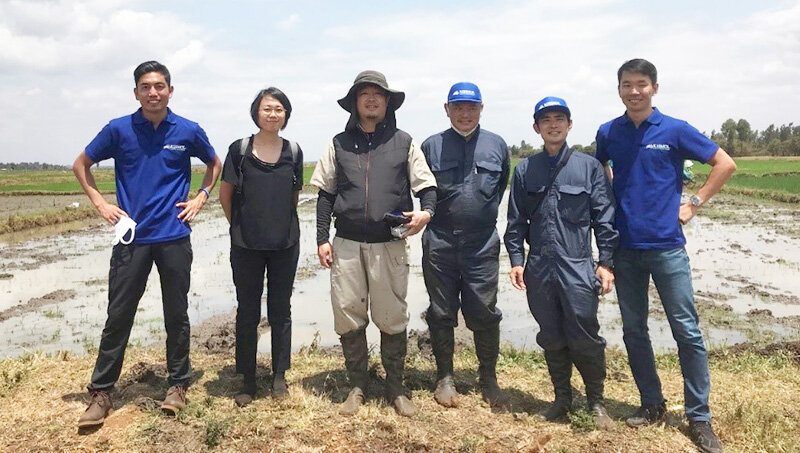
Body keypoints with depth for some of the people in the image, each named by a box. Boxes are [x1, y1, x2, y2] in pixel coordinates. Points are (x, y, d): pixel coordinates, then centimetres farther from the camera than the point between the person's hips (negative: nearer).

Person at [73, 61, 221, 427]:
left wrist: (201, 197, 6)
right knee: (118, 315, 3)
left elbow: (214, 164, 19)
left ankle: (178, 385, 22)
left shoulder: (189, 131, 1)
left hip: (174, 236, 0)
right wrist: (100, 203, 2)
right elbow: (81, 165, 13)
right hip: (131, 236, 0)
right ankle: (101, 392, 14)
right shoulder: (119, 129, 1)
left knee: (176, 314, 8)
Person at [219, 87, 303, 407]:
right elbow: (225, 194, 6)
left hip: (285, 245, 1)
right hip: (247, 246, -1)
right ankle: (247, 381, 18)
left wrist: (283, 224, 10)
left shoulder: (293, 152, 4)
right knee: (247, 312, 6)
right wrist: (241, 225, 8)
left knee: (280, 311, 9)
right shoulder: (240, 149, -2)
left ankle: (279, 377, 22)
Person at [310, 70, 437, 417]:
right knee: (348, 316, 4)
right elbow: (325, 194, 12)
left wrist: (426, 211, -15)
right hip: (346, 244, 1)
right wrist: (322, 239, 5)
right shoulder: (339, 143, 11)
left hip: (389, 245, -1)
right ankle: (357, 386, 21)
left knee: (393, 318, 4)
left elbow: (426, 185, 7)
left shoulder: (403, 142, 8)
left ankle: (396, 387, 22)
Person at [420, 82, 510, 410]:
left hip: (483, 246, 0)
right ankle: (445, 377, 24)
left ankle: (488, 379, 21)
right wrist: (430, 216, 6)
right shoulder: (431, 146, 3)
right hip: (440, 245, 0)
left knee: (485, 314, 5)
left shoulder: (497, 145, 6)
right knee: (441, 314, 9)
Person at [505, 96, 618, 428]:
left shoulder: (589, 166, 3)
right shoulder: (525, 170, 9)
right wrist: (516, 260, 2)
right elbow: (516, 221, 10)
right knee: (551, 338, 12)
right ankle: (562, 397, 29)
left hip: (578, 267, -2)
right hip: (539, 269, 3)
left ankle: (596, 402, 20)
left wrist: (606, 262, -4)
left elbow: (604, 217, 1)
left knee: (584, 337, 0)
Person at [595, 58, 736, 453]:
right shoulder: (608, 133, 5)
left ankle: (699, 417, 12)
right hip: (625, 247, 3)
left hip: (666, 246, -3)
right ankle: (652, 404, 26)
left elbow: (725, 164, 5)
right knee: (633, 331, 10)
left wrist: (694, 204, -2)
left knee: (687, 331, -1)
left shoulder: (674, 130, -3)